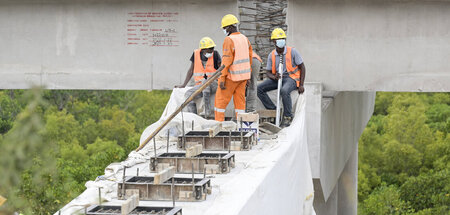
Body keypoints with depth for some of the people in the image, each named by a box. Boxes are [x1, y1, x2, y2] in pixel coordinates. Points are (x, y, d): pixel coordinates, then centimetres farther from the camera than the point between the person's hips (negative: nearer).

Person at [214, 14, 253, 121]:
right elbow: (249, 57, 14)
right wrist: (248, 75, 21)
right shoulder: (244, 39, 9)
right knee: (240, 100, 10)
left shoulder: (229, 40, -15)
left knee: (221, 100, 2)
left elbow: (226, 61, -19)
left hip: (232, 76, -7)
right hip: (243, 76, 7)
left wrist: (222, 78, -17)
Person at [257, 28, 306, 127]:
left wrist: (301, 85, -11)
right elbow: (268, 72, 9)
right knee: (259, 89, -15)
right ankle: (273, 110, -9)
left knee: (284, 91, -39)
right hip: (277, 79, 5)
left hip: (291, 78, -5)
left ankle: (287, 117, -22)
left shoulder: (292, 52, -8)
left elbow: (302, 68, -4)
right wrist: (274, 77, -17)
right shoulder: (271, 55, 4)